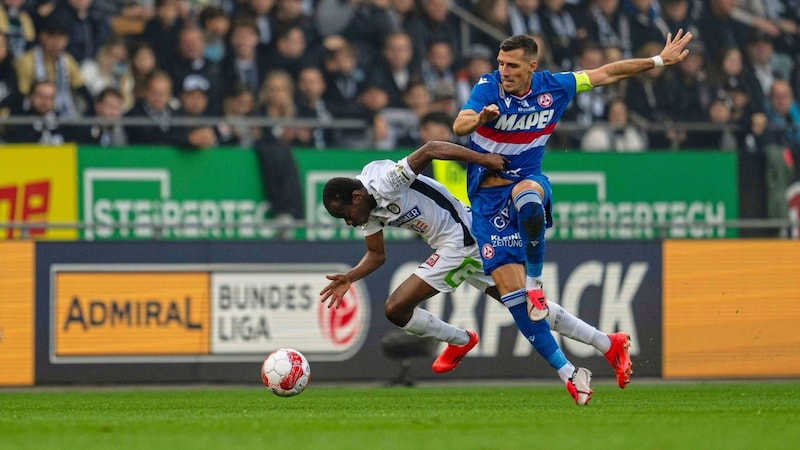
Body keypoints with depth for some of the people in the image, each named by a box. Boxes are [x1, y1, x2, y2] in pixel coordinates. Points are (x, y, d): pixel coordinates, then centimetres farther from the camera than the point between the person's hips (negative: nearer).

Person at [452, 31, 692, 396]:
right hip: (487, 197, 0)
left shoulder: (552, 88, -2)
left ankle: (535, 281, -19)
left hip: (528, 182, 0)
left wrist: (659, 60, 9)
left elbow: (606, 74, 9)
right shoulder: (488, 88, -8)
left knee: (526, 201, -41)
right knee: (509, 290, -10)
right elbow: (459, 127, -24)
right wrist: (481, 117, -47)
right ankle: (566, 373, -4)